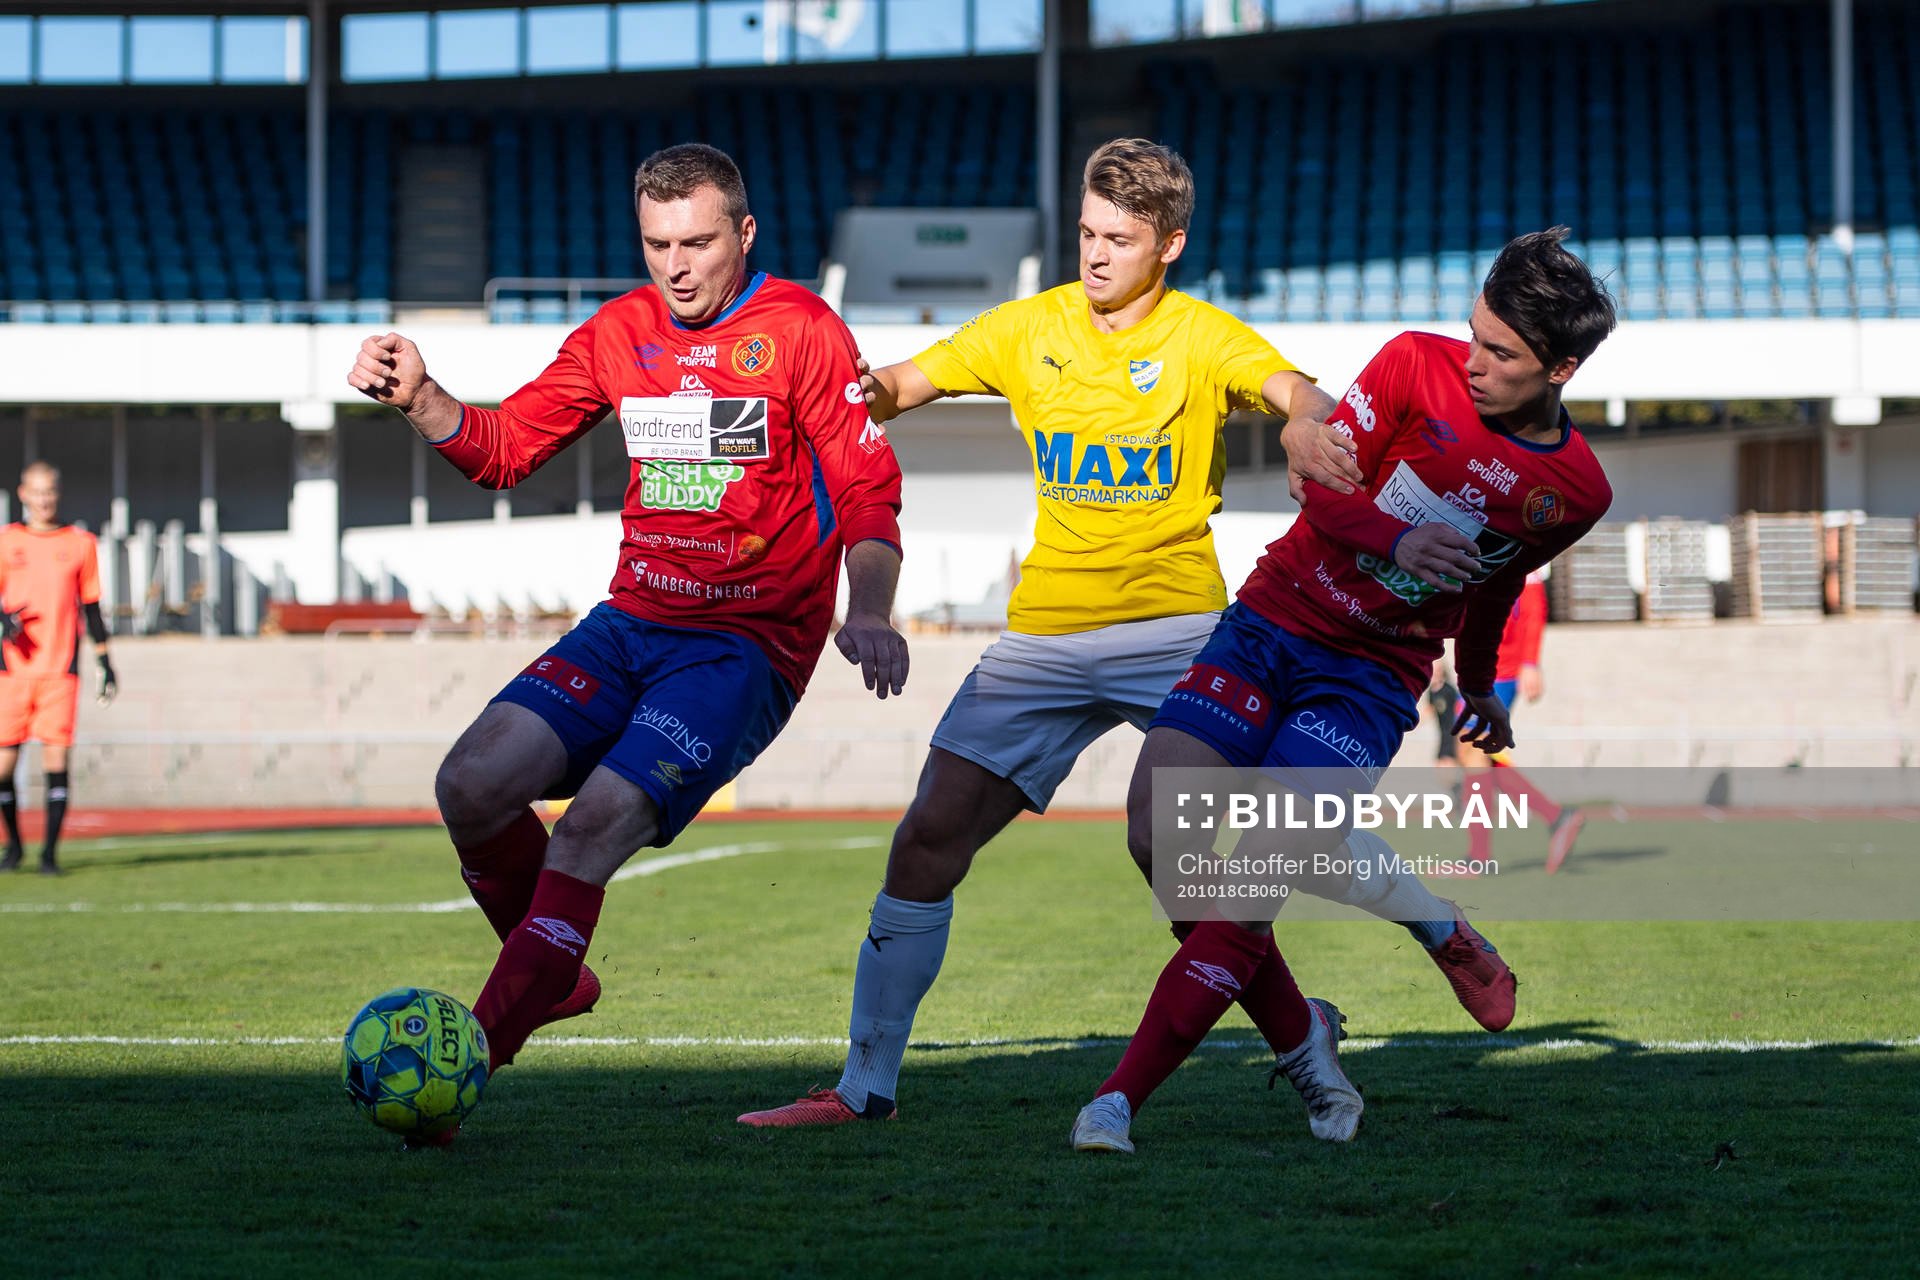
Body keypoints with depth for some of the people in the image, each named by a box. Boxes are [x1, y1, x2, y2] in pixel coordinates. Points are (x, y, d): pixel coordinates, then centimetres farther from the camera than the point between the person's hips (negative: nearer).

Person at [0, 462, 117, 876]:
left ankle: (49, 852, -3)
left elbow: (91, 608, 13)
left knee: (56, 758, -9)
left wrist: (104, 661, 10)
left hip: (60, 670, 0)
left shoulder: (79, 543, 8)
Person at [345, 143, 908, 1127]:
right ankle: (554, 977, 11)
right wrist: (418, 400, -6)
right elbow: (504, 448, 13)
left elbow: (869, 496, -10)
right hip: (631, 623, 6)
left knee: (596, 823, -24)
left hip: (747, 645, -6)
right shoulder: (620, 333, 10)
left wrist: (868, 611, -28)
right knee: (472, 785, -13)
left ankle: (473, 1053, -23)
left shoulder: (800, 332, -6)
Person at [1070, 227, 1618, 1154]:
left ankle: (1122, 1097, -17)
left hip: (1375, 674, -1)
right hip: (1271, 621, 1)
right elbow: (1322, 487, -8)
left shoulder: (1575, 491, -2)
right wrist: (1397, 542, -28)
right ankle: (1299, 1032, 8)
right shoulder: (1417, 366, -7)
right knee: (1158, 839, -14)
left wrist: (1479, 690, 34)